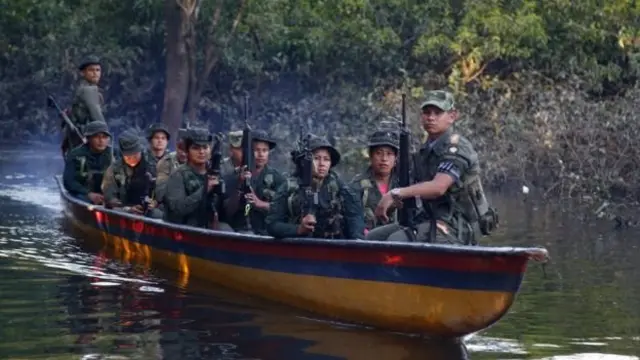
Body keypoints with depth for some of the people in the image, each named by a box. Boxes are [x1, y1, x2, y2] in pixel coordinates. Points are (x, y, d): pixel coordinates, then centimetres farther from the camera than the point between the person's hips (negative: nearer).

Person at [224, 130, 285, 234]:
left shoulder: (276, 177, 5)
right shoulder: (231, 178, 6)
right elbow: (227, 211, 1)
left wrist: (260, 204, -15)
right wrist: (239, 187, -11)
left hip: (267, 233, 0)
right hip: (237, 233, 0)